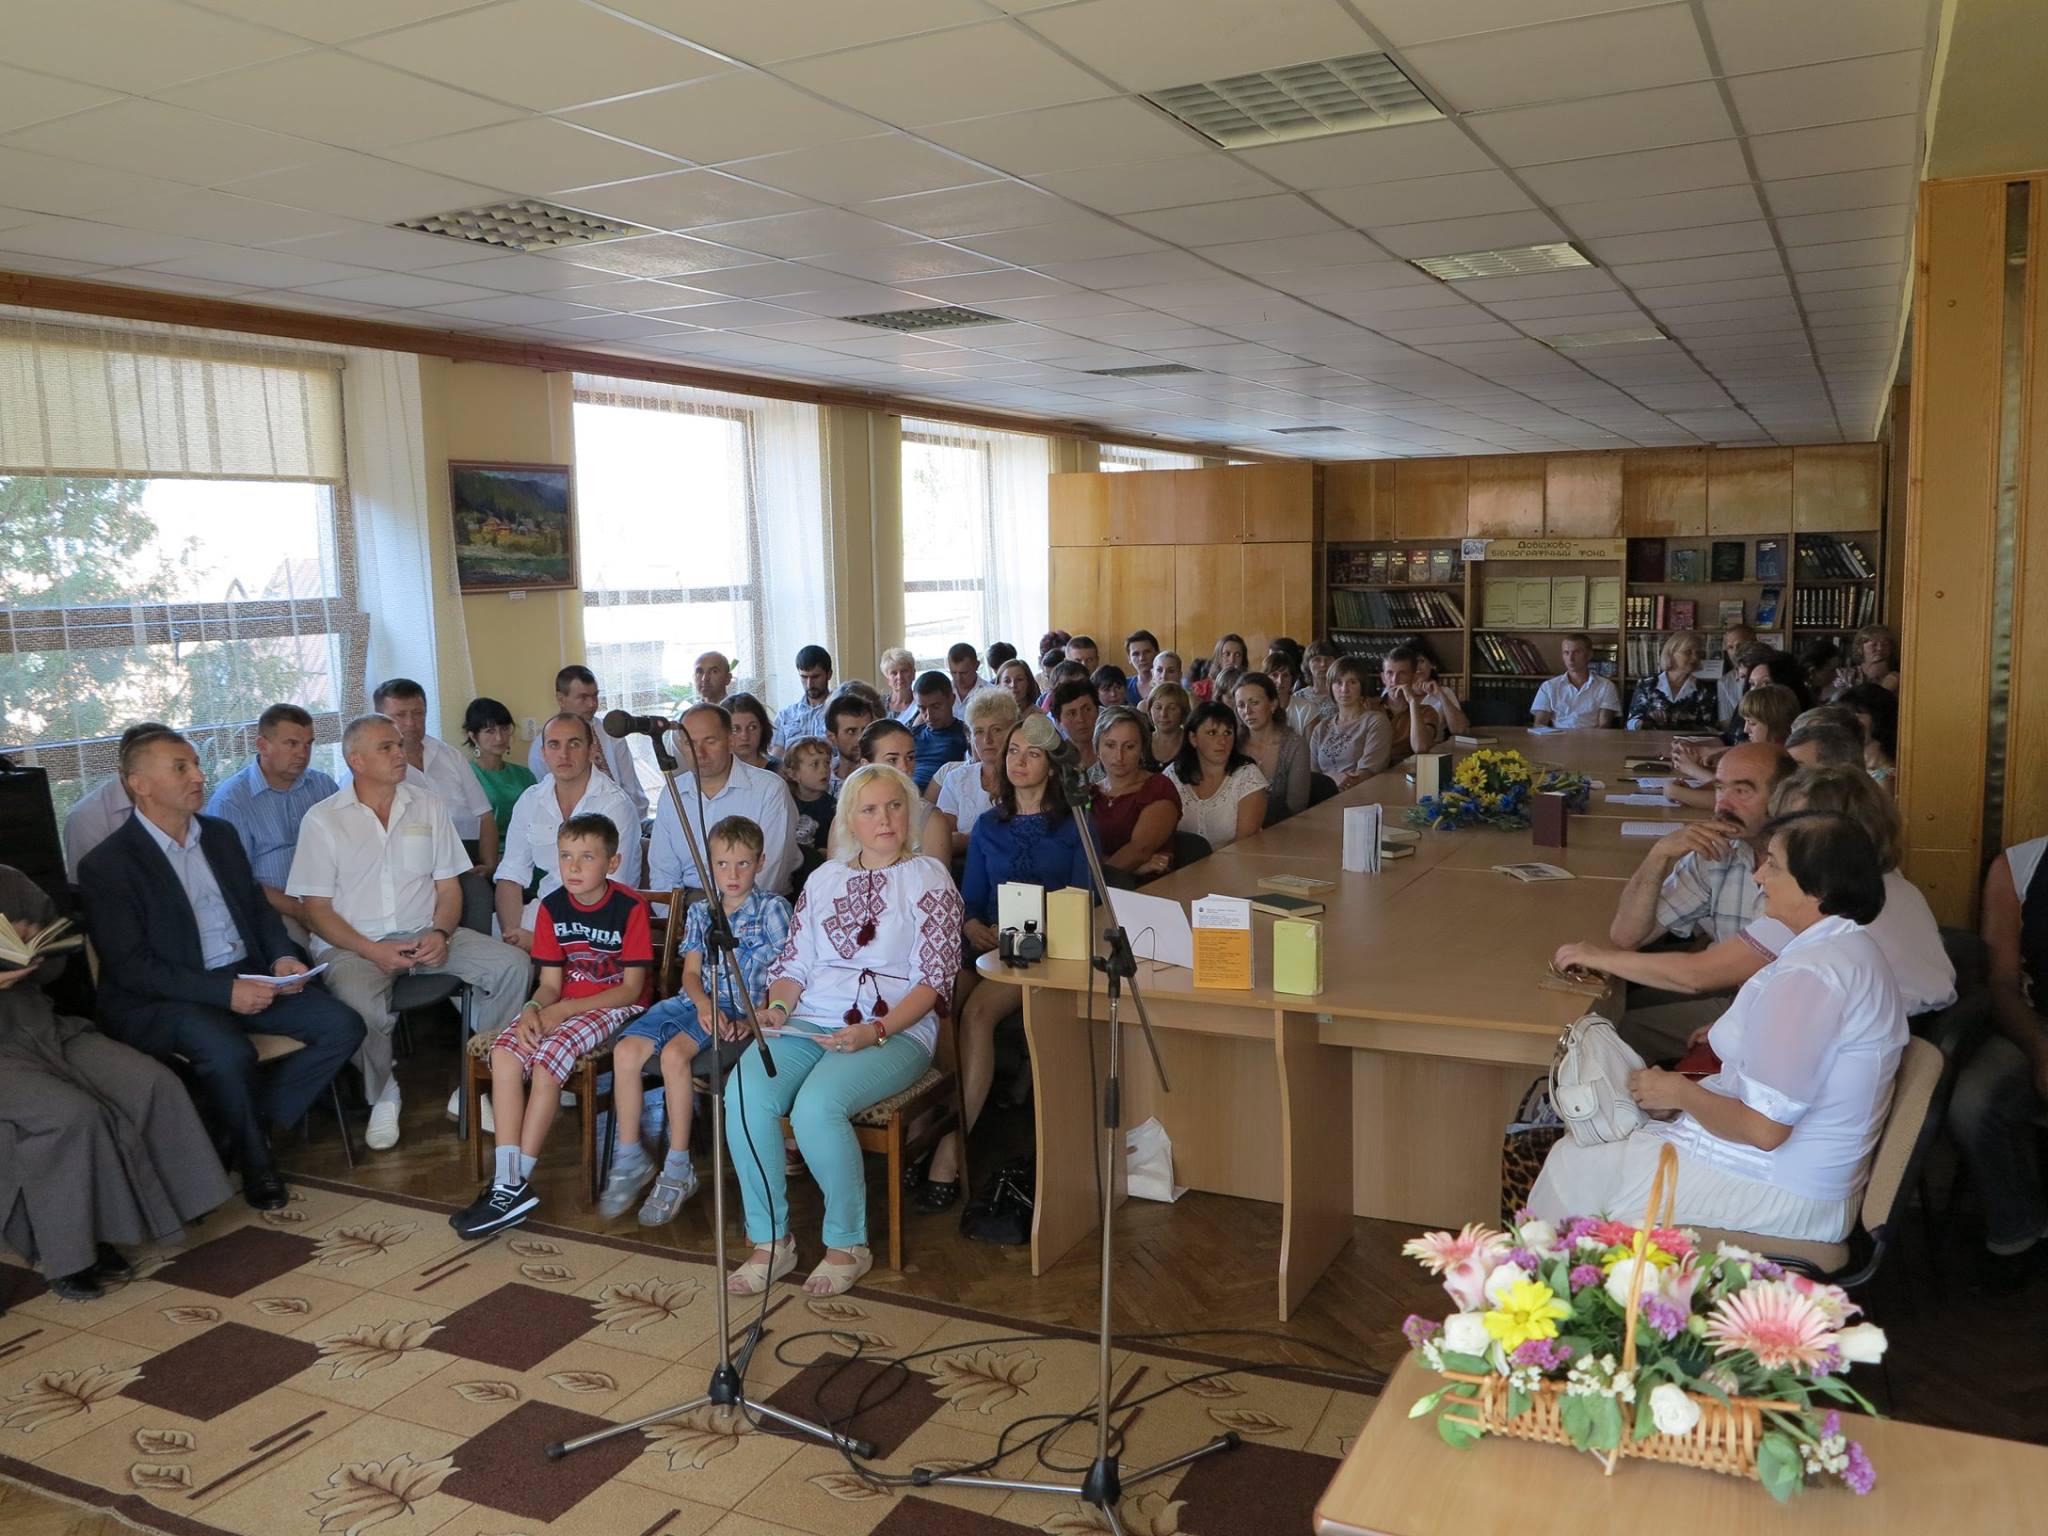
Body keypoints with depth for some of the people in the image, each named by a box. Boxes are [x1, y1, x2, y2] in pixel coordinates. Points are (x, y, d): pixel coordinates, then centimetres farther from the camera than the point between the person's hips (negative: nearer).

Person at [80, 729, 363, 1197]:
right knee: (228, 1053, -35)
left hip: (248, 978, 6)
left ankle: (251, 1120, 1)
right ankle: (254, 1159, -7)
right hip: (163, 1000, -6)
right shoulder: (106, 866, -8)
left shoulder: (220, 834, 12)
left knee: (343, 1027, -12)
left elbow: (258, 907, 20)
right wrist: (224, 991, -23)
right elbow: (130, 967, -13)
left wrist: (284, 956, -3)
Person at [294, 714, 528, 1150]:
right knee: (363, 1005, -36)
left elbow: (449, 888, 11)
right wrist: (373, 951, -16)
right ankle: (382, 1097, -5)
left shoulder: (428, 808, 12)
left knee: (512, 963, -19)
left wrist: (441, 933, -10)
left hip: (425, 936, 4)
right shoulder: (322, 820, 2)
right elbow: (316, 910, -2)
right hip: (353, 944, -3)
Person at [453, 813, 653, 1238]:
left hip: (617, 1007, -6)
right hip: (563, 1004, 6)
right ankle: (506, 1183, -26)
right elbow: (551, 983, 6)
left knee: (549, 1056, -30)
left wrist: (563, 1010, -19)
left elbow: (632, 988, -13)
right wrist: (533, 1009, -18)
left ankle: (518, 1182, -22)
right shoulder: (553, 906, 4)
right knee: (504, 1052, -21)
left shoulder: (630, 908, -12)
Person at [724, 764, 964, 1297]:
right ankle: (770, 1241, -10)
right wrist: (777, 1006, -5)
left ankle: (848, 1246, -10)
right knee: (744, 1093, -25)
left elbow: (935, 978, -4)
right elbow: (794, 963, 18)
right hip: (810, 1023, 5)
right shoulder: (824, 880, 19)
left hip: (896, 1031, -4)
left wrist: (876, 1031, -18)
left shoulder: (928, 878, 4)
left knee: (816, 1105, -32)